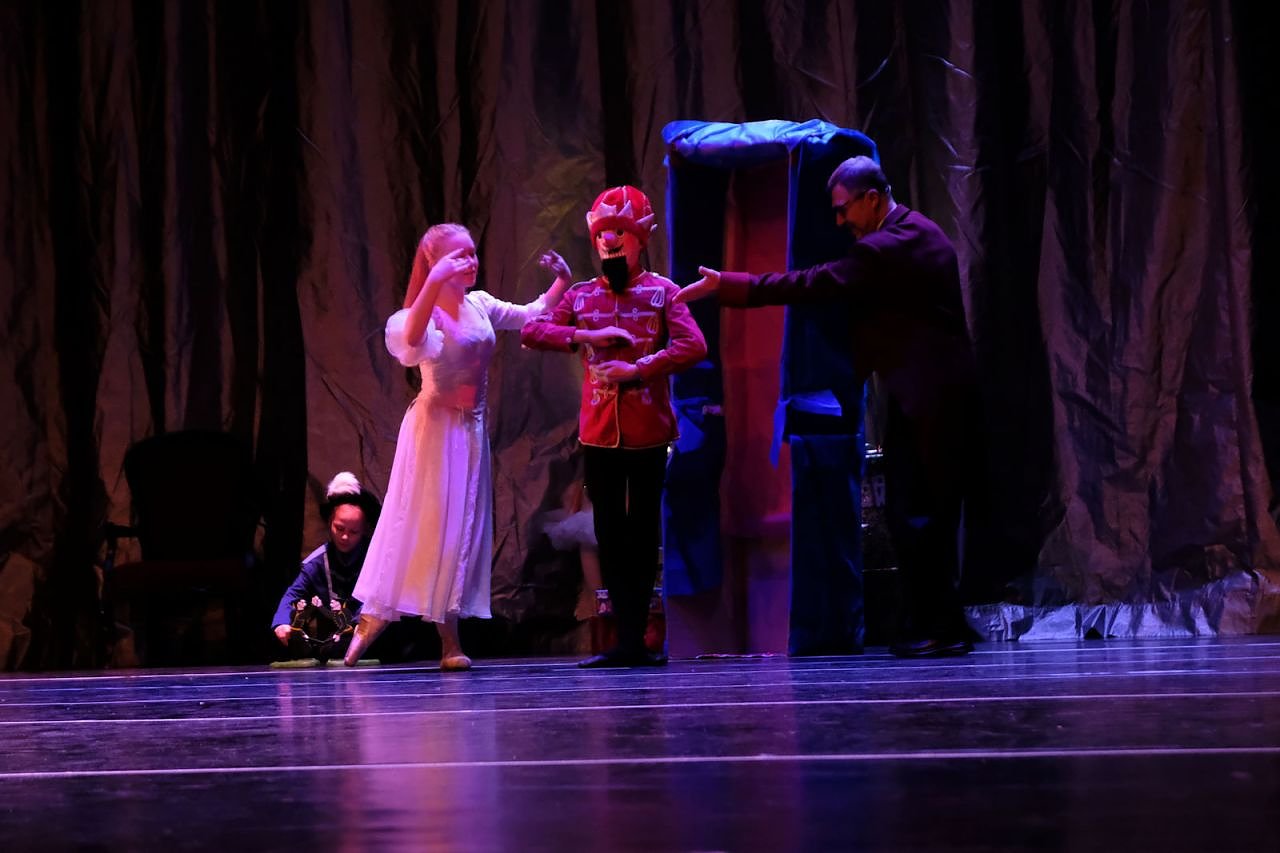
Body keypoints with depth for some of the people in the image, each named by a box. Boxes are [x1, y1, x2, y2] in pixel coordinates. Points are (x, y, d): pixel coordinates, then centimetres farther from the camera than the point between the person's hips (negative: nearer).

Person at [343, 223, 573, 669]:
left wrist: (562, 283, 1)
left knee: (462, 527, 5)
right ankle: (371, 619, -1)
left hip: (471, 429, 6)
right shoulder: (426, 313, -13)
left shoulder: (480, 305, 7)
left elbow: (533, 316, 17)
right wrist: (434, 282, -44)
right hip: (434, 428, -6)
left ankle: (450, 640, 7)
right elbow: (411, 339, -36)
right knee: (419, 523, -8)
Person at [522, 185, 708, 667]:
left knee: (643, 534, 2)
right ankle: (629, 640, 8)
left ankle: (633, 640, 7)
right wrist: (584, 336, -13)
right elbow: (532, 331, 0)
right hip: (598, 432, 3)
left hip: (649, 431, -3)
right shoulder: (581, 296, 10)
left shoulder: (661, 292, 1)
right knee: (610, 536, 3)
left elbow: (693, 346, -11)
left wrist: (638, 368, -18)